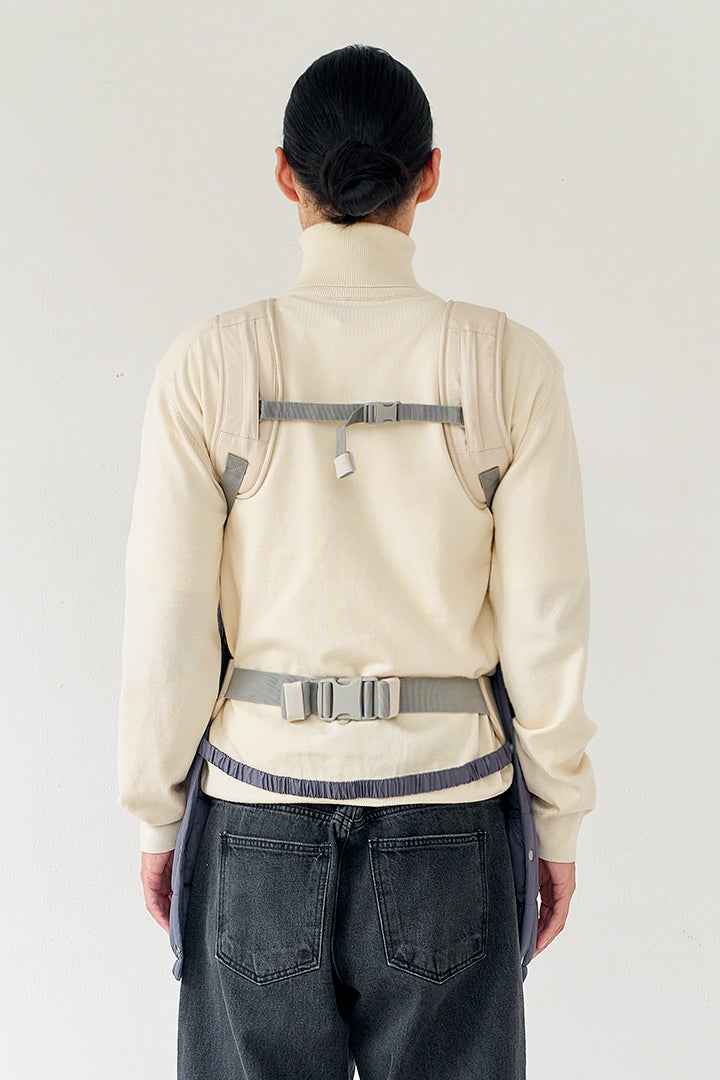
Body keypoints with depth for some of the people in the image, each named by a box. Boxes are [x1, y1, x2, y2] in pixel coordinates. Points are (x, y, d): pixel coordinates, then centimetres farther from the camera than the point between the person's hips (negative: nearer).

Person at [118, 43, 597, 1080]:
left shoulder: (208, 361, -8)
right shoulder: (513, 363, -7)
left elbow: (167, 633, -6)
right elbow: (547, 631, -5)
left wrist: (157, 812, 8)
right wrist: (559, 822, 8)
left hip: (261, 818, 0)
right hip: (448, 823, 1)